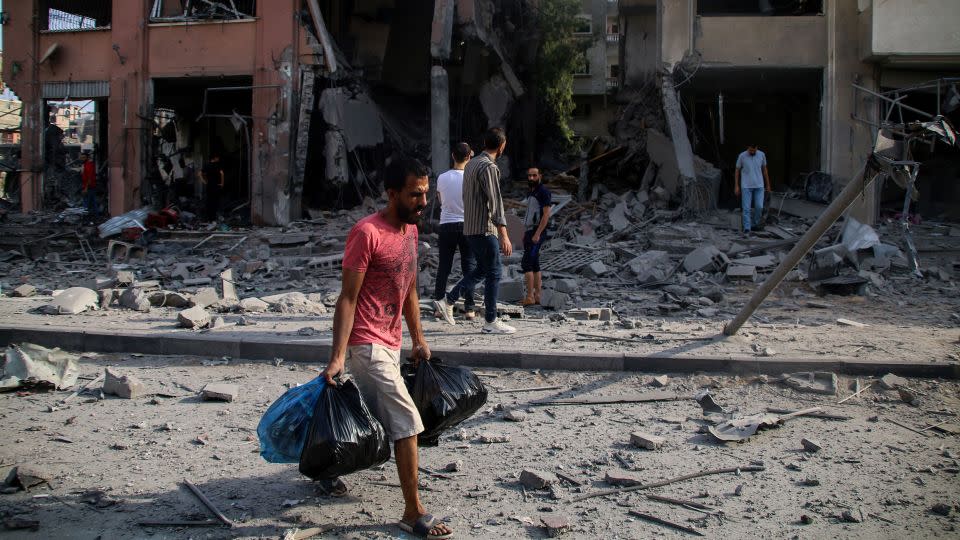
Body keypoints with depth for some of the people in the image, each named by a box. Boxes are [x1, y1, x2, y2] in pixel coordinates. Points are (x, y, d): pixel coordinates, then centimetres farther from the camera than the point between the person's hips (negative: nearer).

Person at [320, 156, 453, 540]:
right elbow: (348, 298, -18)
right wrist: (337, 357, -22)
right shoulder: (367, 233, -17)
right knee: (407, 422, -11)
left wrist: (418, 340, 19)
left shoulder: (410, 230, 9)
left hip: (390, 344, 9)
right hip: (366, 344, -9)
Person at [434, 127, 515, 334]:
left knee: (482, 269, 18)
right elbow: (495, 202, -22)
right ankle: (491, 322, 1)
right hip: (484, 229, -9)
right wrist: (504, 235, -24)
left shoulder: (471, 164, 14)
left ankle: (448, 301, 15)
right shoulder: (489, 167, -16)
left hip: (470, 227, 9)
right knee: (494, 273, -2)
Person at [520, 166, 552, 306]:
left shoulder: (543, 192, -10)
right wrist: (524, 233, 14)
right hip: (529, 231, 9)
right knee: (534, 264, 8)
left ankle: (530, 297, -13)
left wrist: (537, 234, -21)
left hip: (537, 232, -9)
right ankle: (537, 296, 10)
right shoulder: (530, 192, 18)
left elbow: (546, 214, -16)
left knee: (526, 263, -13)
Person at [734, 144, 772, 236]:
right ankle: (746, 229, -3)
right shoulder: (742, 156, -7)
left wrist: (768, 185, 12)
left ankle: (755, 223, 21)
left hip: (759, 186, 2)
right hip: (746, 186, -2)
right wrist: (736, 186, -1)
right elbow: (737, 171, 2)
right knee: (746, 208, -5)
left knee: (759, 207, -3)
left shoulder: (762, 155, -1)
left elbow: (764, 170, 9)